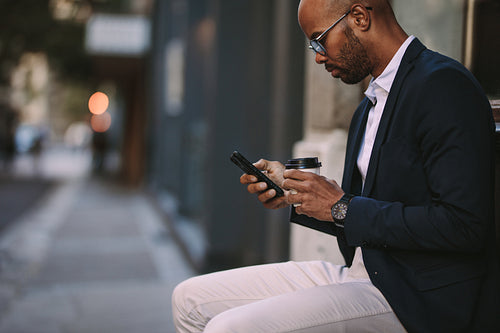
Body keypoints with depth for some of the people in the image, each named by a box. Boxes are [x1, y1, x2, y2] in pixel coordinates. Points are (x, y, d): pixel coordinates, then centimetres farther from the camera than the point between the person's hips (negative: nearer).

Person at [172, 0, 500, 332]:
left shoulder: (443, 84, -14)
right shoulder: (369, 108, 16)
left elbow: (462, 224, -23)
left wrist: (344, 207, -16)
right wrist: (292, 191, 4)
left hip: (418, 298, -9)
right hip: (364, 273, 9)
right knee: (192, 299, 6)